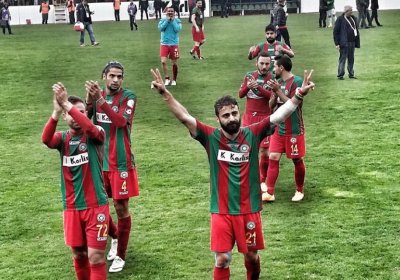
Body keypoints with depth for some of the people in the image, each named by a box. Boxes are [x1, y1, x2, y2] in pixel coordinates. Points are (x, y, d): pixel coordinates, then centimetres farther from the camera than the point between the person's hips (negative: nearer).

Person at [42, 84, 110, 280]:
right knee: (78, 254, 14)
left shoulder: (95, 135, -4)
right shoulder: (63, 138, 3)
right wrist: (56, 112, -36)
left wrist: (67, 103, -33)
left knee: (96, 257, -4)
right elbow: (46, 140, -20)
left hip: (96, 205, -3)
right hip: (71, 207, 3)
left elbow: (90, 128, -30)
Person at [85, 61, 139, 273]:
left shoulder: (128, 97, -8)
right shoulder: (97, 94, 6)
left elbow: (121, 121, -25)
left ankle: (121, 256, 15)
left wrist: (100, 100, -32)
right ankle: (116, 237, 39)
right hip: (99, 160, 5)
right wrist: (90, 100, -26)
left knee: (121, 207, 2)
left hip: (120, 162, -4)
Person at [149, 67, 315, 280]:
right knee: (222, 259, 2)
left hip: (249, 209, 1)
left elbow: (278, 116, -10)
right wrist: (165, 93, -24)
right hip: (221, 211, -1)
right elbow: (185, 117, -14)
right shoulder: (211, 137, -8)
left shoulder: (252, 134, -5)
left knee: (251, 255, 16)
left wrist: (299, 95, -20)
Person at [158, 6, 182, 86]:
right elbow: (160, 28, -12)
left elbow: (177, 29, -14)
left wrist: (173, 20, -9)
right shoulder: (162, 20, 5)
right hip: (164, 44, 0)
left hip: (174, 44, 0)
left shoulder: (177, 21, 2)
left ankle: (174, 80, 19)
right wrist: (167, 20, -10)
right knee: (163, 61, -14)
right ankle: (167, 78, -2)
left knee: (174, 63, 5)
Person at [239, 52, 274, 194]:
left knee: (264, 151, -3)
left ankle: (263, 180, 12)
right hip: (248, 117, 4)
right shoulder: (249, 75, 7)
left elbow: (273, 96, -19)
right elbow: (240, 94, 3)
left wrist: (258, 87, -31)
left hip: (264, 118, -4)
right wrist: (247, 86, -16)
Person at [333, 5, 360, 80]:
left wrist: (357, 42, 12)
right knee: (342, 59, -3)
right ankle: (340, 75, 2)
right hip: (344, 43, -6)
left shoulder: (353, 18, 12)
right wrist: (337, 43, -13)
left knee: (351, 59, 11)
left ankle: (351, 74, 19)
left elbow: (356, 30, 17)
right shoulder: (340, 19, -7)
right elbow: (335, 31, -8)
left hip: (352, 42, 6)